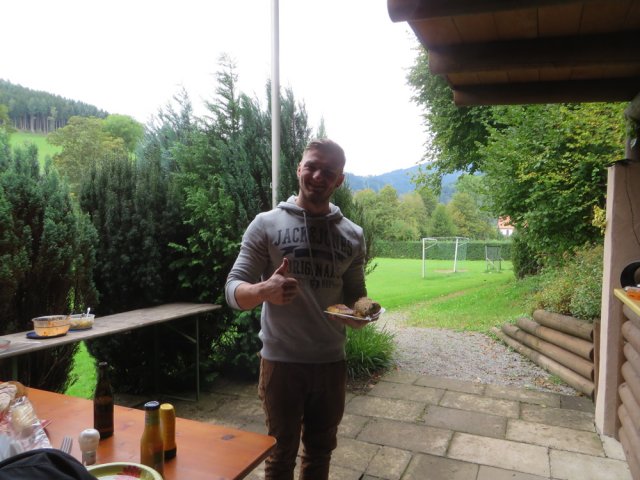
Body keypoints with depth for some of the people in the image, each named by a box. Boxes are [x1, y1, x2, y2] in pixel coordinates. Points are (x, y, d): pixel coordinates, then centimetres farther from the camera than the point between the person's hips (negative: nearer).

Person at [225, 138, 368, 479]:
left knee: (320, 451, 19)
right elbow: (233, 291, -10)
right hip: (282, 362, -3)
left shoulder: (352, 235, 4)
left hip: (331, 362, 3)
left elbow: (355, 295, 12)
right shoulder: (266, 224, -6)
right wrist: (264, 290, -32)